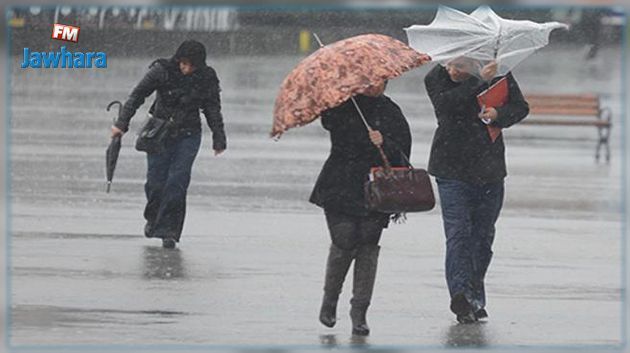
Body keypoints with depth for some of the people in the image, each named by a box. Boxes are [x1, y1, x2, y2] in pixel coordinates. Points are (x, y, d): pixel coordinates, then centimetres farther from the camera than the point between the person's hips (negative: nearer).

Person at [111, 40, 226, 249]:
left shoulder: (207, 79, -5)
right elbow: (137, 96, -7)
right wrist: (122, 123, -13)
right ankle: (153, 217, 28)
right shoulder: (162, 71, -11)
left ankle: (168, 231, -8)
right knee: (156, 182, -4)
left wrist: (219, 140, 5)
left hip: (188, 136, 0)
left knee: (177, 181, -13)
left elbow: (213, 111, 5)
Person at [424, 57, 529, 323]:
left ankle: (475, 299, 21)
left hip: (489, 171, 3)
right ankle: (460, 294, -24)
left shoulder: (497, 74, -2)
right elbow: (446, 104, -24)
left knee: (483, 235, 9)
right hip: (452, 169, -3)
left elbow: (520, 108, 1)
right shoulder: (436, 78, -6)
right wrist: (478, 81, -31)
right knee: (458, 232, -15)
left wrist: (498, 114, -20)